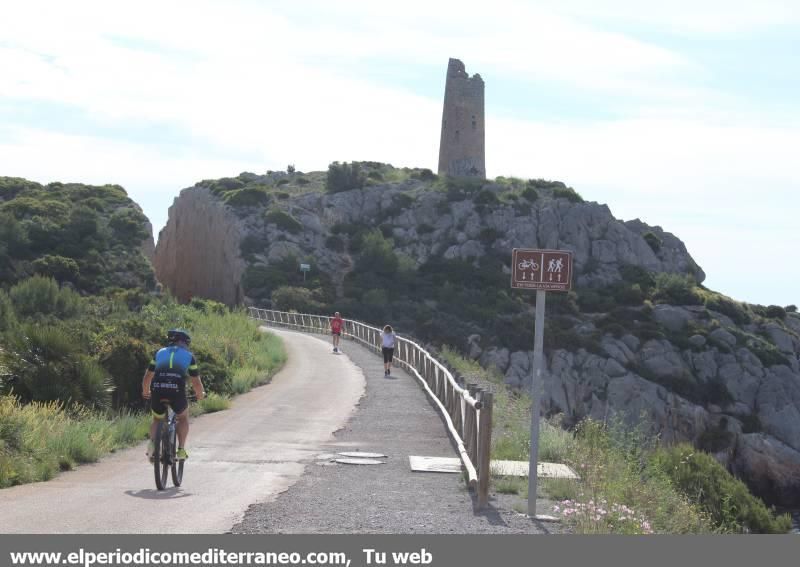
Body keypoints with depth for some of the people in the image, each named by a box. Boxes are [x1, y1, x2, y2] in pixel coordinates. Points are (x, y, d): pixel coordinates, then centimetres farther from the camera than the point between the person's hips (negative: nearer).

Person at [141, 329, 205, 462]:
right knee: (183, 417, 27)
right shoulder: (188, 356, 17)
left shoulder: (160, 353, 23)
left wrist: (145, 392, 44)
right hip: (177, 392, -2)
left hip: (157, 391, 2)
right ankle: (181, 449, 15)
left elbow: (147, 377, 26)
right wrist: (200, 394, 36)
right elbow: (196, 382, 16)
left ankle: (152, 442, -2)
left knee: (157, 420, 26)